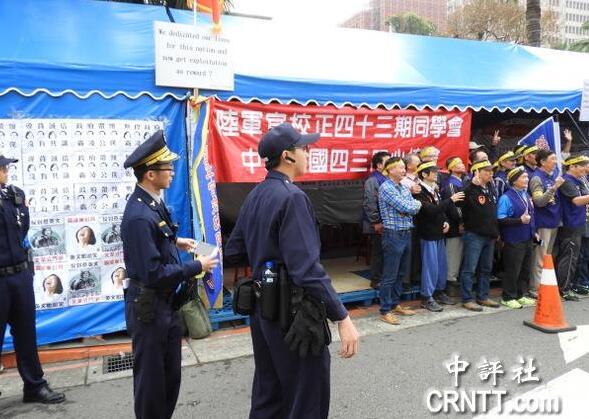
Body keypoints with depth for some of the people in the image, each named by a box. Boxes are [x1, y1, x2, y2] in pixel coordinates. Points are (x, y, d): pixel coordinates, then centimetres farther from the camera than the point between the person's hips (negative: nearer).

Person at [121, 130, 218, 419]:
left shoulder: (153, 203, 3)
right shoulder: (139, 216, -26)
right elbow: (153, 273, -28)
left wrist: (174, 241, 8)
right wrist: (197, 266, -20)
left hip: (167, 302, 9)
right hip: (149, 306, -9)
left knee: (171, 372, 21)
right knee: (150, 376, 10)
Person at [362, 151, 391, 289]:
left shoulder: (387, 179, 13)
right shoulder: (372, 180, -11)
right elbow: (370, 204, -17)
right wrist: (376, 222, -17)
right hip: (379, 225, -7)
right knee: (378, 252, 0)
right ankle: (376, 280, 11)